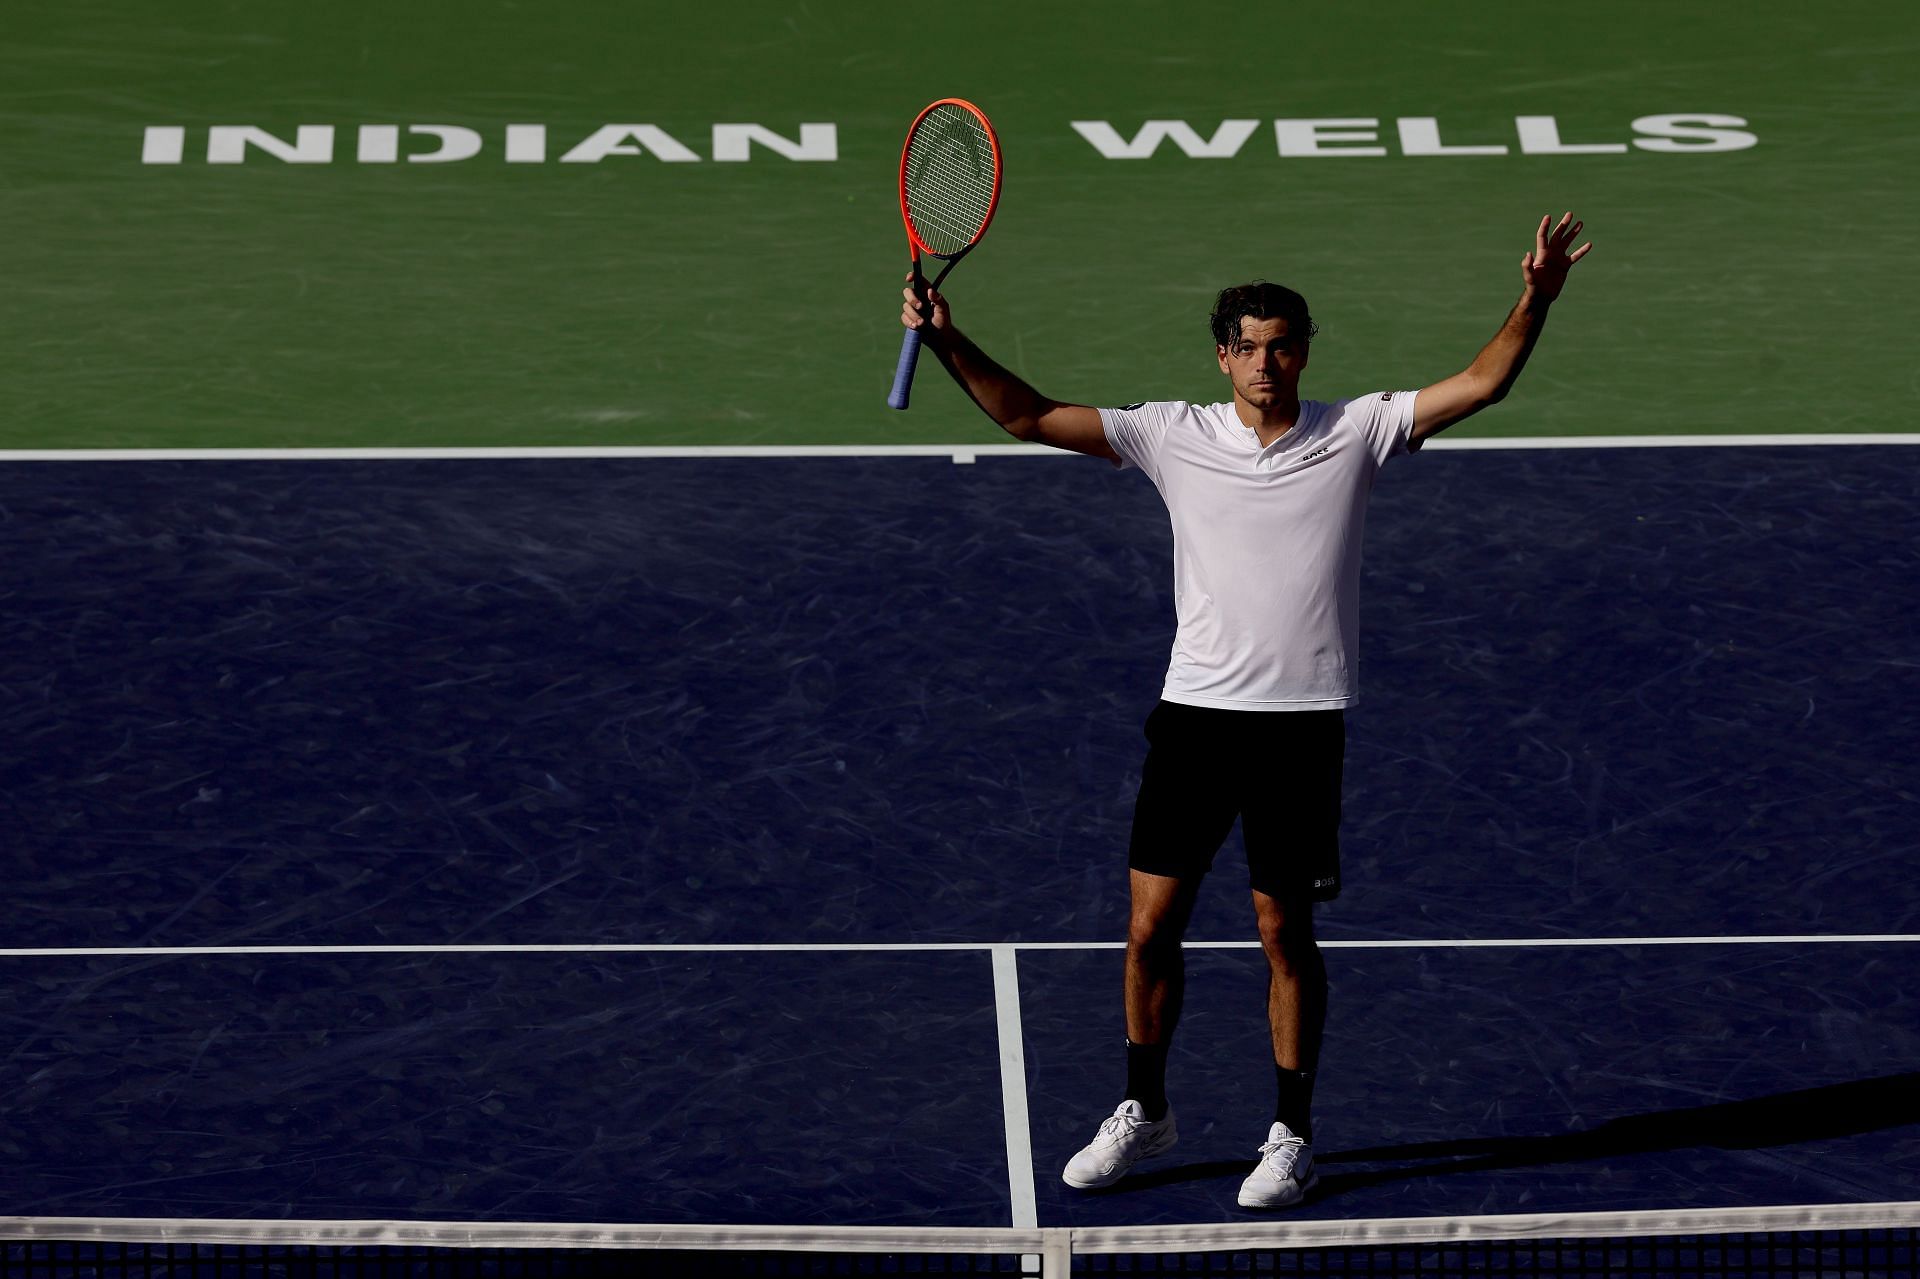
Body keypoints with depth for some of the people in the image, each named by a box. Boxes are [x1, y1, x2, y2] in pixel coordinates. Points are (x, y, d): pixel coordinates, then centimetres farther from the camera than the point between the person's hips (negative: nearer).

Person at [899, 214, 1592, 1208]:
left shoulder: (1355, 433, 1)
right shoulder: (1174, 436, 3)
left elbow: (1479, 386, -4)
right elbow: (1034, 418, 2)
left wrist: (1534, 303, -19)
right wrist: (950, 346, -9)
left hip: (1300, 722, -2)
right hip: (1194, 711, 2)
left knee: (1285, 933, 4)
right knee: (1151, 924, 4)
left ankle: (1291, 1134, 16)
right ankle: (1144, 1112, 22)